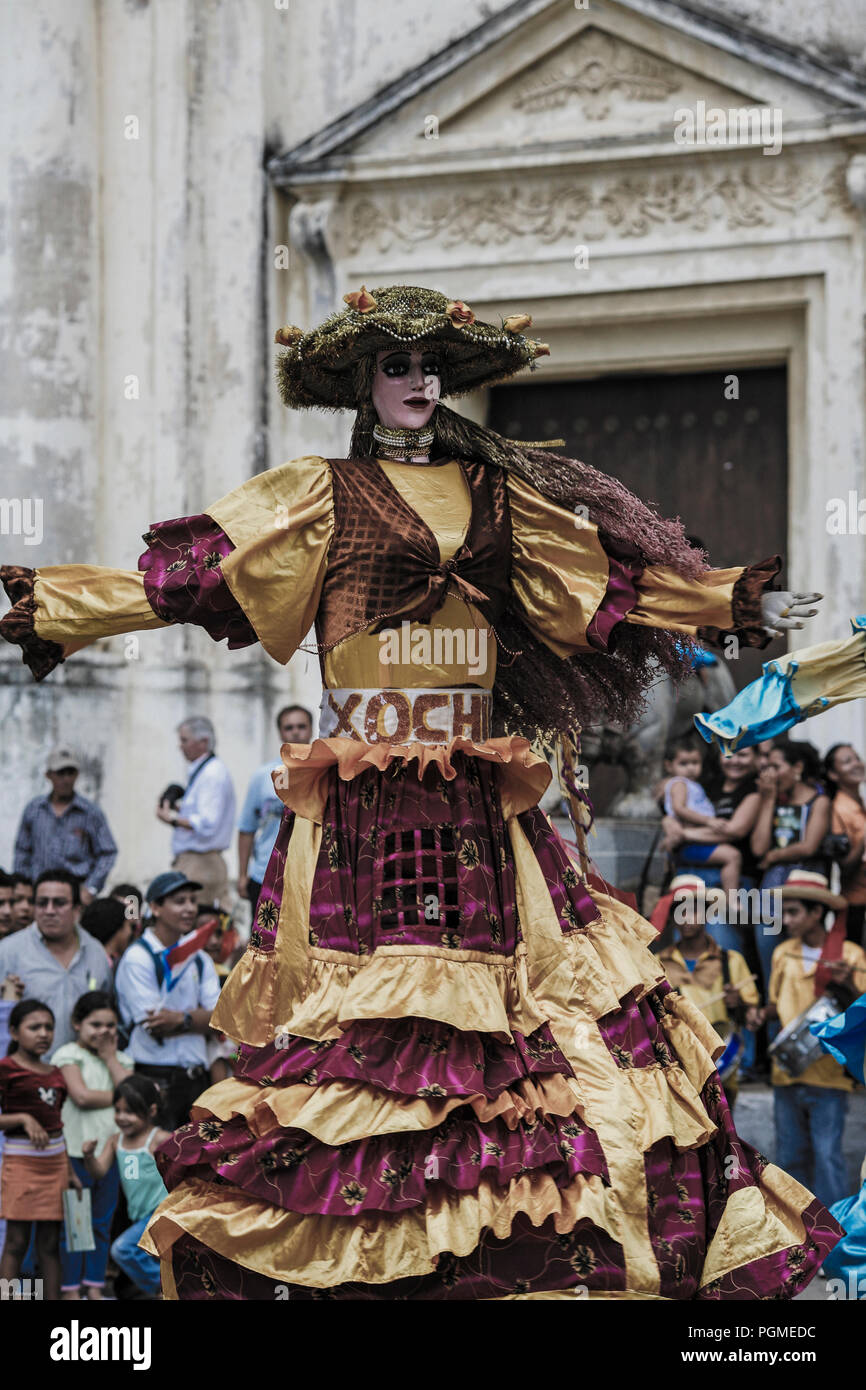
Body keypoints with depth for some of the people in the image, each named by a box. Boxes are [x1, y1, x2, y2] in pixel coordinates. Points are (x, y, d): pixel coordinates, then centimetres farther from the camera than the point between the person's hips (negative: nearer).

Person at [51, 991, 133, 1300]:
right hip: (76, 1149, -5)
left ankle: (95, 1286, 16)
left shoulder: (120, 1059, 15)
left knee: (102, 1223, 9)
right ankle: (70, 1288, 2)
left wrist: (110, 1057, -3)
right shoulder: (70, 1054, -3)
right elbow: (82, 1096, -15)